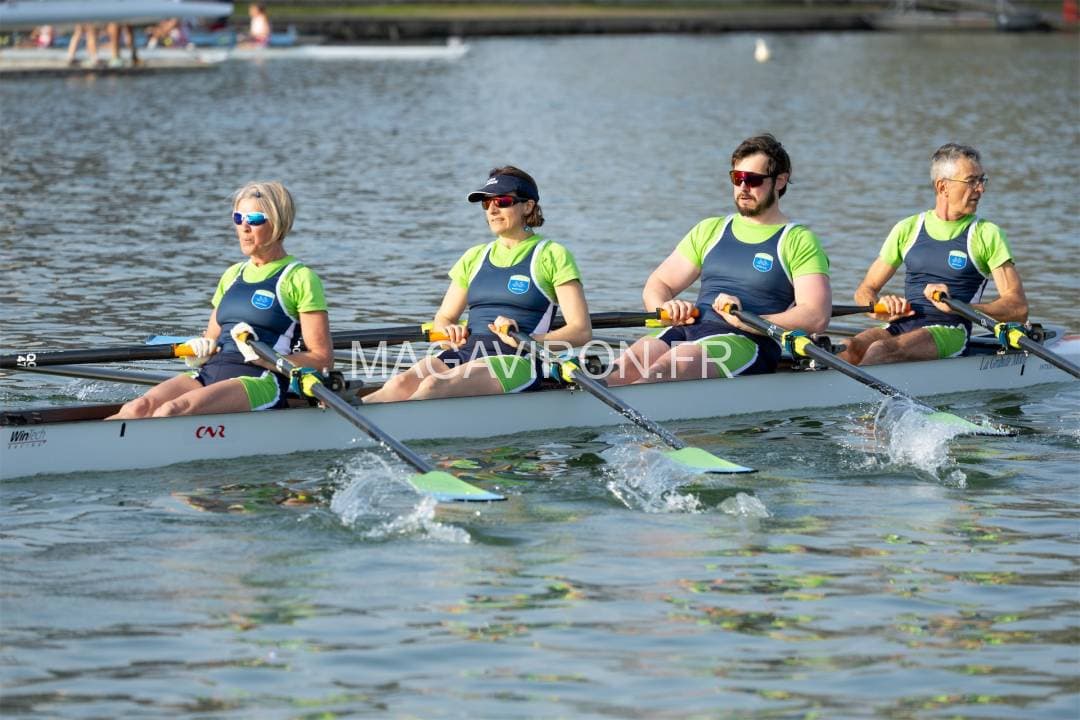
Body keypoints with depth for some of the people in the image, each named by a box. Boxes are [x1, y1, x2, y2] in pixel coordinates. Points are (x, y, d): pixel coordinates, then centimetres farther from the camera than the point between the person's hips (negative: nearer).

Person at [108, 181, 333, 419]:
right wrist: (200, 351, 5)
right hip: (210, 373, 6)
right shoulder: (233, 275, 24)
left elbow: (322, 358, -3)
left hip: (262, 382, -6)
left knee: (173, 410, -33)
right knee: (139, 407, -24)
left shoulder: (300, 278, 3)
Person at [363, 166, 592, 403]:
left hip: (518, 361, -6)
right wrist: (450, 331, 0)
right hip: (465, 353, 6)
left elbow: (582, 331, -2)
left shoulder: (552, 255, 5)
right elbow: (442, 319, 26)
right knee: (401, 384, -27)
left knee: (434, 386, -34)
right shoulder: (475, 257, 22)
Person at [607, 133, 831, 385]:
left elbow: (816, 317, -5)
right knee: (629, 362, -29)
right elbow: (657, 284, 24)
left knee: (668, 365, -36)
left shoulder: (799, 241, 8)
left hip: (748, 343, -5)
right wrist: (665, 308, -1)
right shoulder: (709, 230, 25)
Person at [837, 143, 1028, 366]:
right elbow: (865, 291, 20)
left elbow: (1019, 308, -1)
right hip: (902, 326, 4)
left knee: (882, 350, -34)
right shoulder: (907, 229, 16)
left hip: (949, 331, -4)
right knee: (853, 348, -31)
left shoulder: (986, 234, 7)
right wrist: (881, 309, -5)